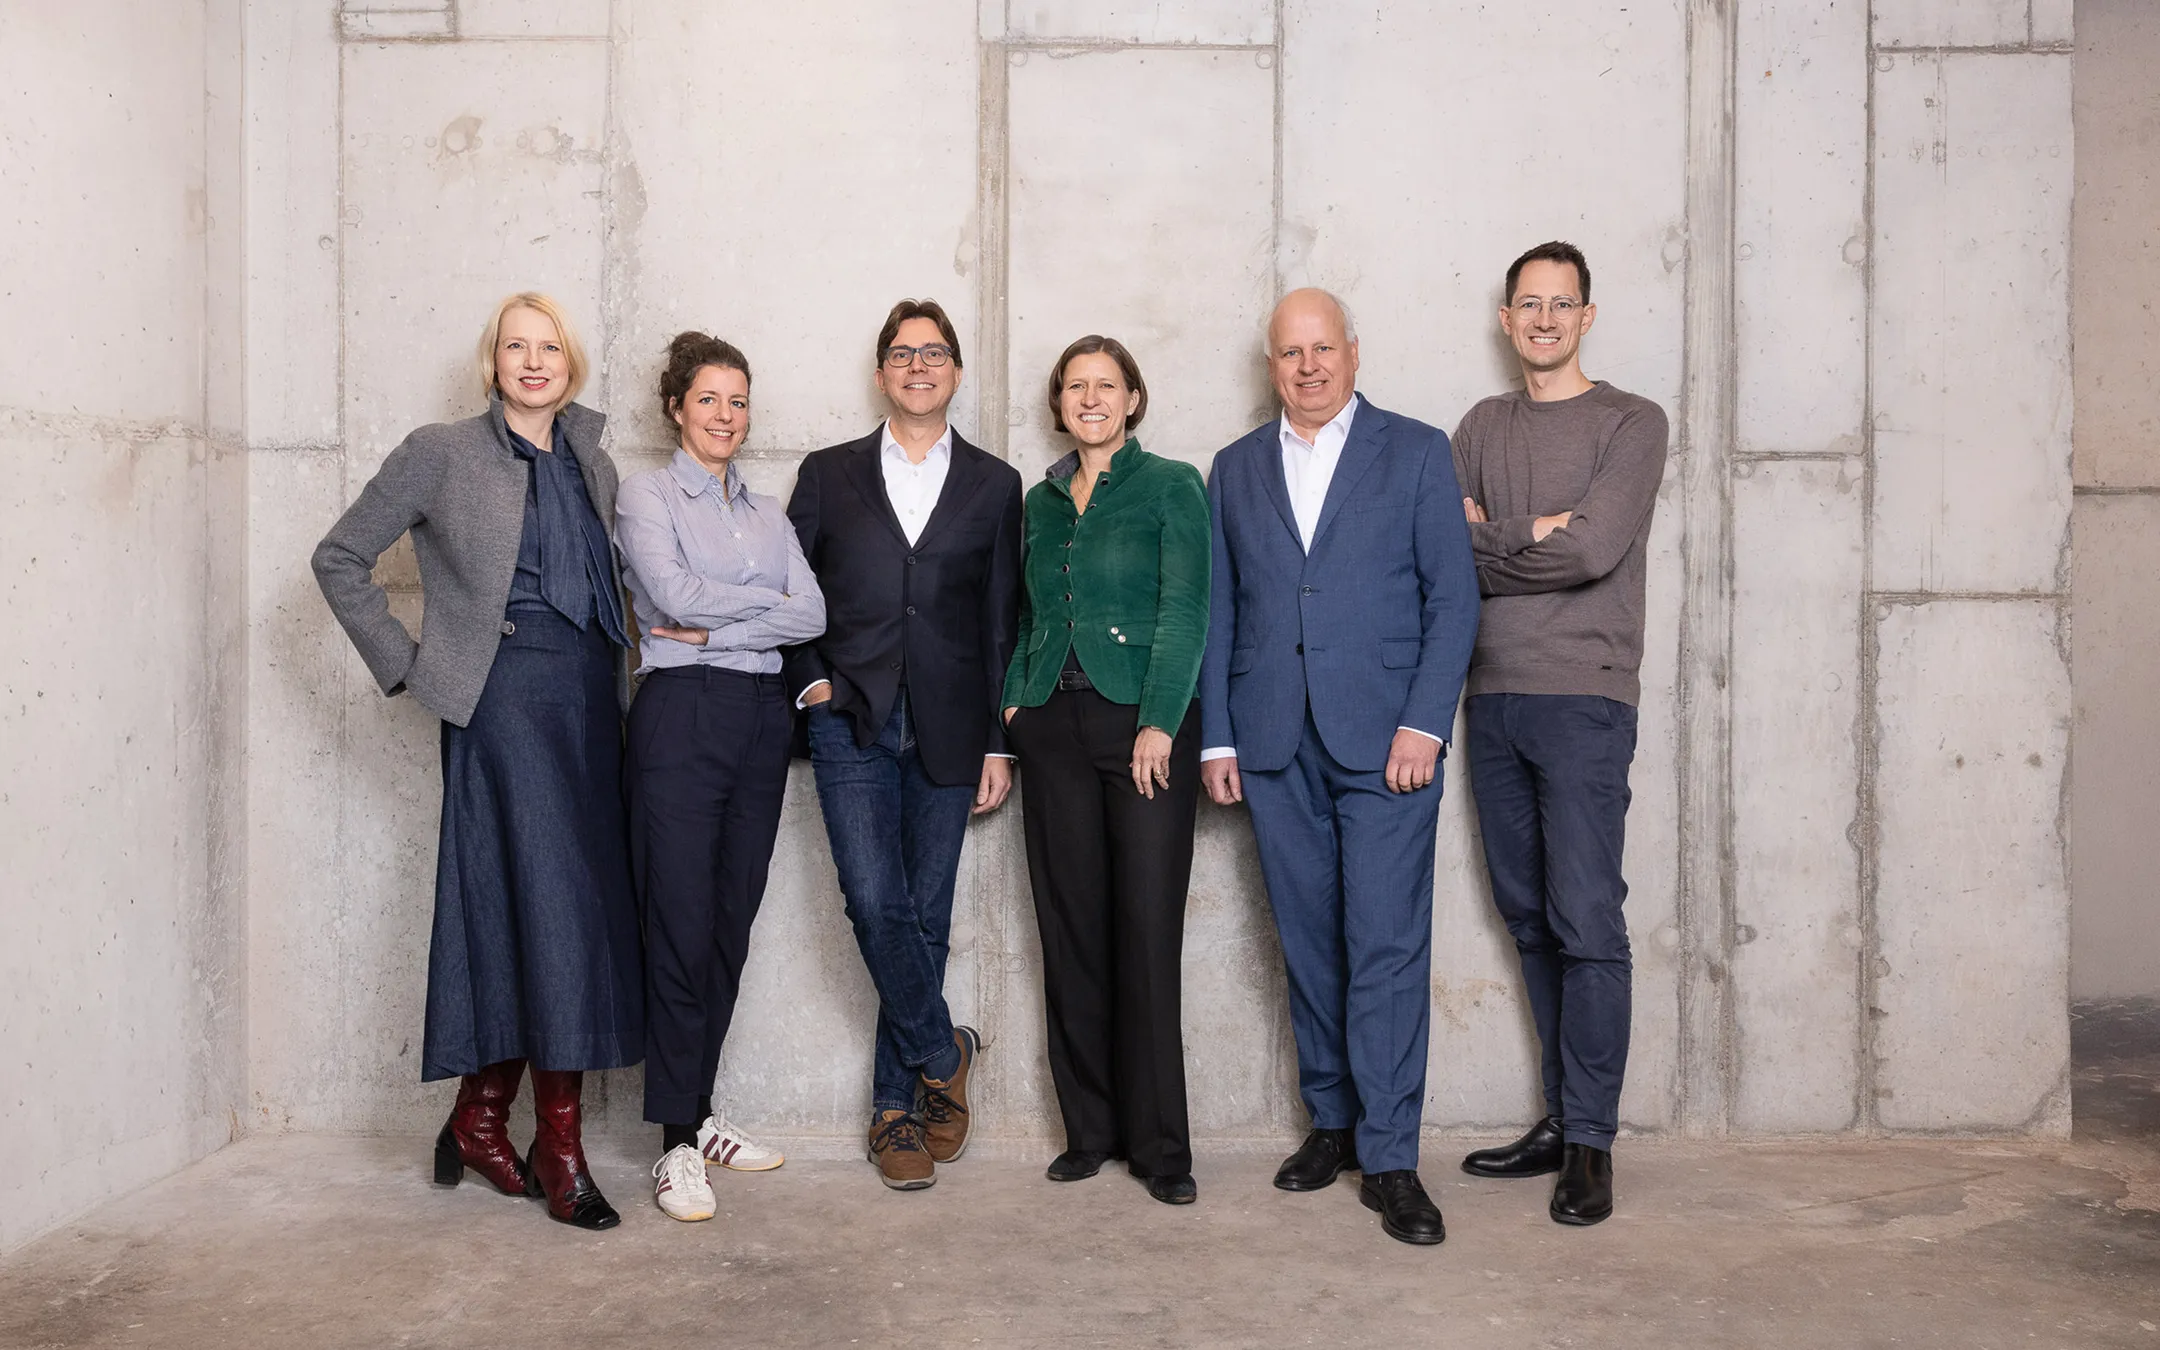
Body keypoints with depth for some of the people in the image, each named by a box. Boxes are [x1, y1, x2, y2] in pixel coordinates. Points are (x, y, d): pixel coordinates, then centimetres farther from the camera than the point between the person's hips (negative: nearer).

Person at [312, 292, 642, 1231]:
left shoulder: (591, 465, 17)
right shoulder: (441, 454, 2)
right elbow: (340, 558, 4)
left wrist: (615, 667, 10)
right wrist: (403, 663, -1)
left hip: (588, 697, 6)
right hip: (505, 691, -6)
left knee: (559, 907, 5)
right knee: (554, 902, -11)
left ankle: (480, 1117, 18)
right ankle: (559, 1147, -4)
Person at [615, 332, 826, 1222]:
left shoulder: (767, 513, 18)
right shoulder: (646, 496, 4)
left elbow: (814, 614, 3)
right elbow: (675, 594, -13)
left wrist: (714, 627, -8)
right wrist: (767, 599, -2)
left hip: (762, 718, 5)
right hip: (681, 714, -5)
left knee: (732, 927, 8)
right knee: (681, 930, -7)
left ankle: (698, 1111, 21)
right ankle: (677, 1145, -1)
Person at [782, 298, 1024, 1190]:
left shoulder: (993, 485, 10)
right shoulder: (828, 476, 10)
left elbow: (1002, 621, 7)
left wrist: (999, 742, 3)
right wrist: (810, 681, -4)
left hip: (947, 732, 1)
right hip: (852, 725, 0)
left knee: (926, 915, 4)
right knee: (877, 905, -12)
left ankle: (896, 1106, 17)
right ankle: (944, 1053, 11)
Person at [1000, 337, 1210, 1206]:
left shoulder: (1171, 485, 2)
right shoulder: (1042, 501, 17)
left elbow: (1184, 610, -6)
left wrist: (1160, 723, -15)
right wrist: (1014, 702, 6)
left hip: (1144, 724, -5)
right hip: (1055, 728, 5)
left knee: (1148, 935, -5)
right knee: (1070, 931, 6)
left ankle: (1159, 1144, 5)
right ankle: (1090, 1130, 17)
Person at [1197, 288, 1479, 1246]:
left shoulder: (1415, 452, 6)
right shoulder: (1236, 469, 15)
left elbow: (1452, 597, 0)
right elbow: (1218, 613, 13)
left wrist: (1424, 725, -10)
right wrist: (1217, 737, 6)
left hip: (1383, 736, -3)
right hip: (1274, 743, 3)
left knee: (1387, 945, -6)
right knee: (1308, 942, 9)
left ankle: (1389, 1158, 1)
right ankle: (1331, 1121, 22)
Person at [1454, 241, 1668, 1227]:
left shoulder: (1631, 423, 1)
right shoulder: (1481, 427, 16)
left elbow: (1594, 550, -13)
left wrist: (1487, 542, -2)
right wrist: (1532, 540, -9)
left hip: (1584, 698, -5)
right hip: (1493, 697, 5)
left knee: (1586, 921, -8)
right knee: (1528, 916, 9)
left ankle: (1591, 1141, 1)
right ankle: (1559, 1119, 19)